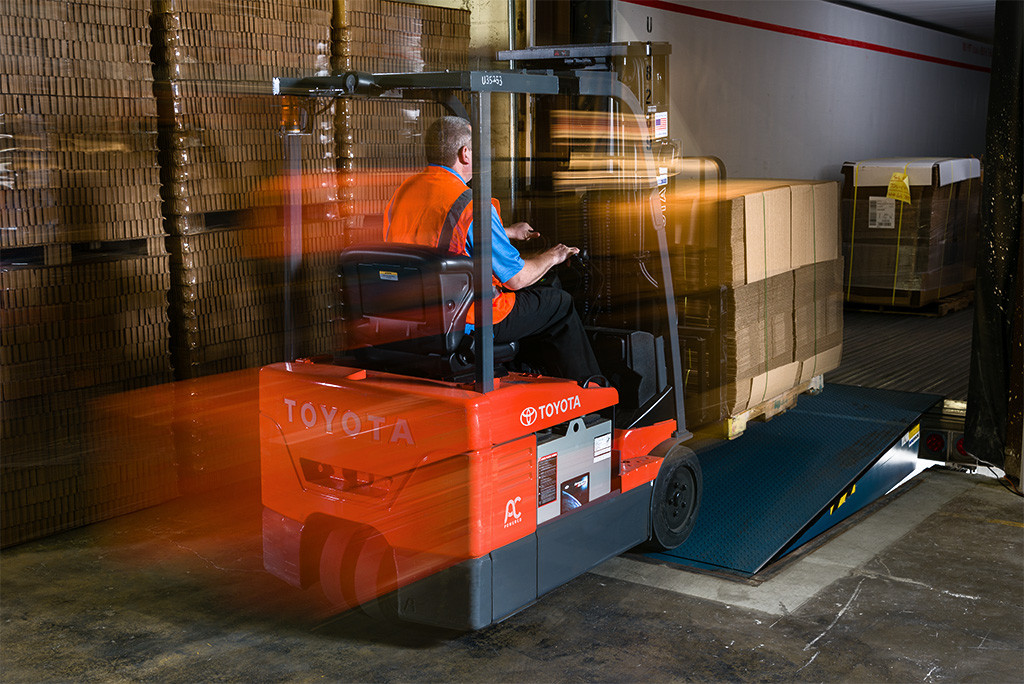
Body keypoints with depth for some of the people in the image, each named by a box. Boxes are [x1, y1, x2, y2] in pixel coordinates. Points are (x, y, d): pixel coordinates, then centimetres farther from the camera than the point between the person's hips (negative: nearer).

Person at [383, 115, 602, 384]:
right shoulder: (471, 205, -24)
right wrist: (552, 257, 4)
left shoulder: (404, 191, 2)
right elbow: (517, 278, -17)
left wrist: (507, 233, 31)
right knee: (560, 303, 11)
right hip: (470, 323, -8)